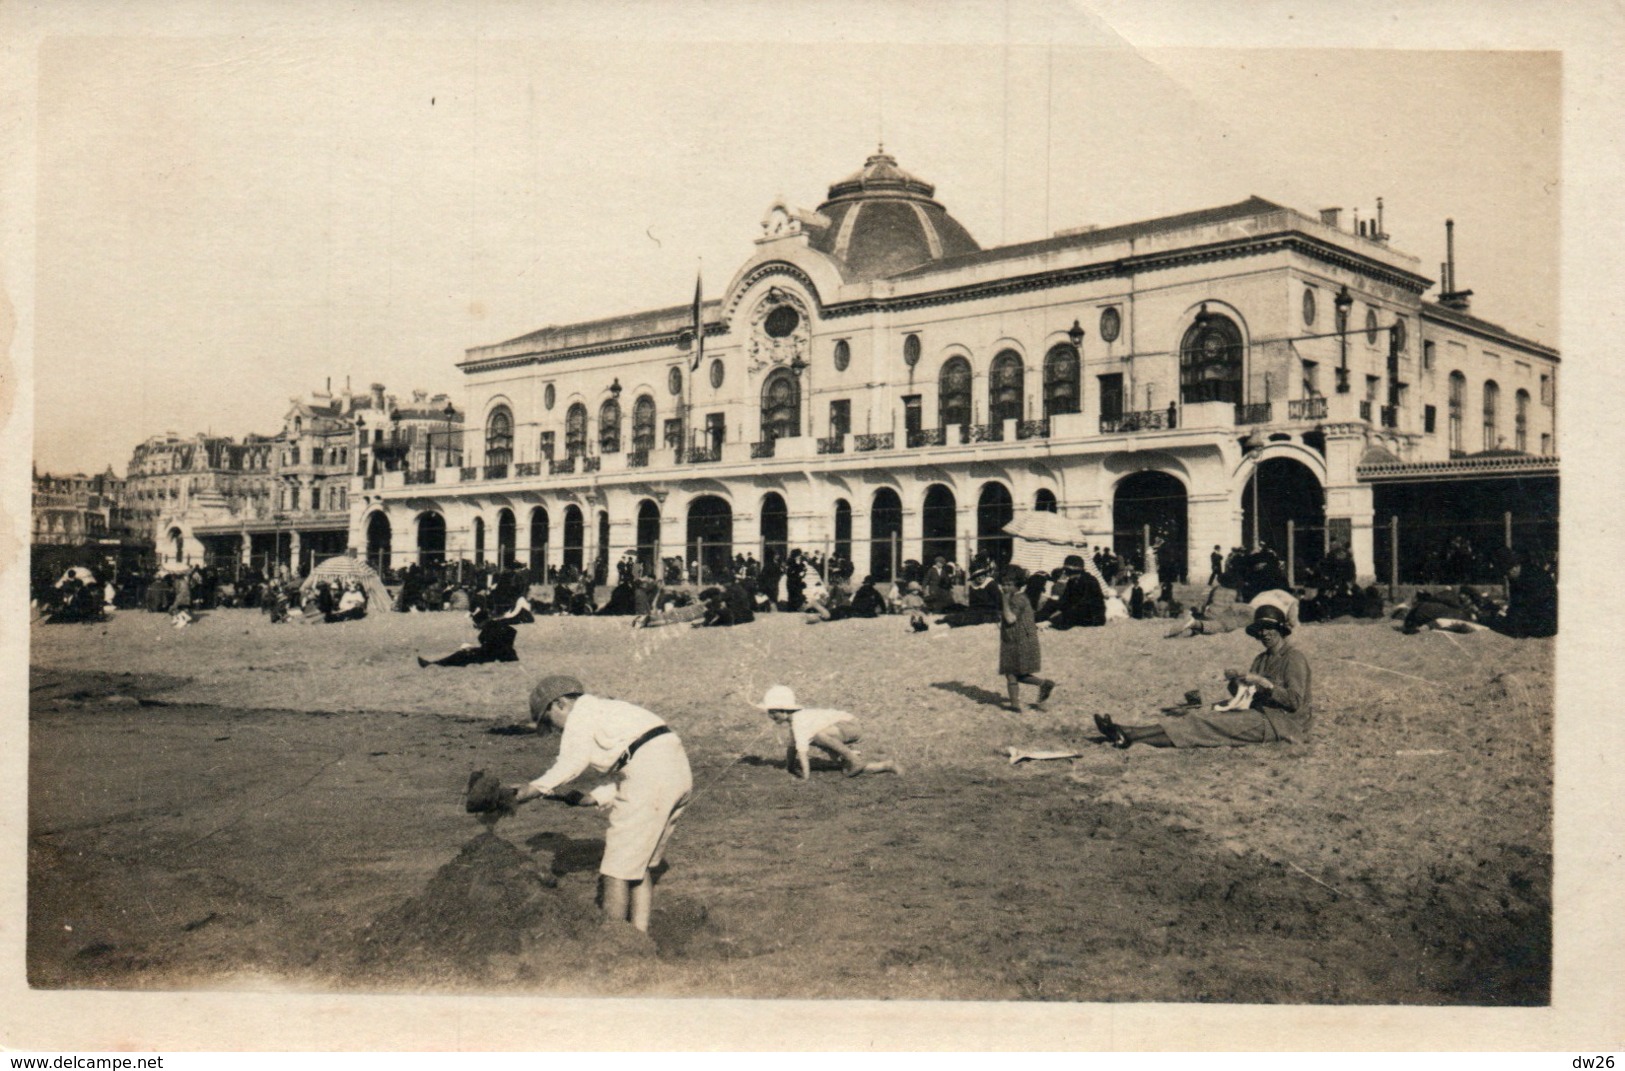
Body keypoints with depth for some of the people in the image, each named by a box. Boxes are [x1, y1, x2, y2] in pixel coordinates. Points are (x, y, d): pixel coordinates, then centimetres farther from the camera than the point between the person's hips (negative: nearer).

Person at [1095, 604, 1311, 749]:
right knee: (1203, 718, -11)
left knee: (1208, 725, -22)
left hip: (1282, 722, -8)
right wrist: (1235, 680, -7)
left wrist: (1263, 682, -20)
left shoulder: (1294, 658, -6)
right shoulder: (1261, 659, 20)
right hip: (1260, 714, 8)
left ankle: (1128, 735, -32)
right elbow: (1240, 695, 14)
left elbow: (1294, 701, -15)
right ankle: (1126, 733, -24)